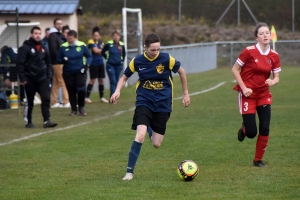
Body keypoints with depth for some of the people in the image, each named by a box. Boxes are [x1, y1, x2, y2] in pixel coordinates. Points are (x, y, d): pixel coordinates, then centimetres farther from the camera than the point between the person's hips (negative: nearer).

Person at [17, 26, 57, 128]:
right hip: (30, 80, -4)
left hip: (43, 79, 4)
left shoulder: (43, 47, 11)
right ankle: (29, 122, 17)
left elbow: (48, 62, 18)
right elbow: (20, 64, -11)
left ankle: (47, 121, -7)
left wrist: (49, 76, 9)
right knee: (29, 102, 6)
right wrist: (22, 78, -15)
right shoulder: (25, 48, -8)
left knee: (46, 99, -7)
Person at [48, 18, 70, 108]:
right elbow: (53, 50, -19)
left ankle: (54, 102, 14)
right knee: (63, 82, -10)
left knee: (56, 83, 11)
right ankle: (66, 102, -10)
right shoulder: (53, 35, -10)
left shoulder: (60, 35, 20)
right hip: (57, 63, -9)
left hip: (60, 62, 9)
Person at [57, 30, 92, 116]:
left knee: (81, 89, -13)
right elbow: (59, 59, 4)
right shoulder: (63, 47, -2)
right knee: (71, 91, 4)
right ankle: (73, 109, 19)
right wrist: (63, 60, -18)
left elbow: (89, 56, 6)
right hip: (68, 73, 2)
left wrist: (87, 64, -10)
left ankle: (81, 107, 10)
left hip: (80, 72, -2)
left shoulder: (82, 46, -5)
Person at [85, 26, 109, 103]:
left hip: (100, 63, 6)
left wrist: (98, 50, -12)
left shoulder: (100, 42, 12)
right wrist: (101, 50, -3)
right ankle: (87, 97, -1)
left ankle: (102, 97, 16)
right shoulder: (91, 42, -8)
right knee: (92, 80, -7)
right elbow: (95, 50, -17)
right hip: (93, 64, -6)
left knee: (101, 80, 8)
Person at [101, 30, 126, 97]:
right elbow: (103, 52, 8)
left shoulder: (121, 45, 1)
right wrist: (107, 58, 5)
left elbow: (124, 54, 20)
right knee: (113, 81, -14)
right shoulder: (109, 44, -7)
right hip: (110, 65, -3)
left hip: (118, 66, 3)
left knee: (116, 82, 9)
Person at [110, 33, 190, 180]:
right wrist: (117, 91, -11)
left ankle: (150, 130, 41)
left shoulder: (166, 59, -11)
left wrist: (186, 93, 10)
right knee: (140, 136, -23)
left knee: (156, 144, 2)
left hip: (162, 105, 0)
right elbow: (125, 77, 8)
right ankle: (129, 171, -10)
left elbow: (181, 72, 6)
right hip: (144, 102, 0)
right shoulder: (137, 61, -7)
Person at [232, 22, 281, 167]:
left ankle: (258, 160, 13)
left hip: (263, 94, 4)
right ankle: (244, 128, 33)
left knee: (265, 129, -5)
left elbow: (276, 78, 6)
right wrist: (244, 88, -14)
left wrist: (272, 82, -18)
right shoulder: (249, 52, -13)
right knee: (251, 133, -6)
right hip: (248, 94, -4)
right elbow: (235, 70, -6)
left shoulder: (274, 56, -1)